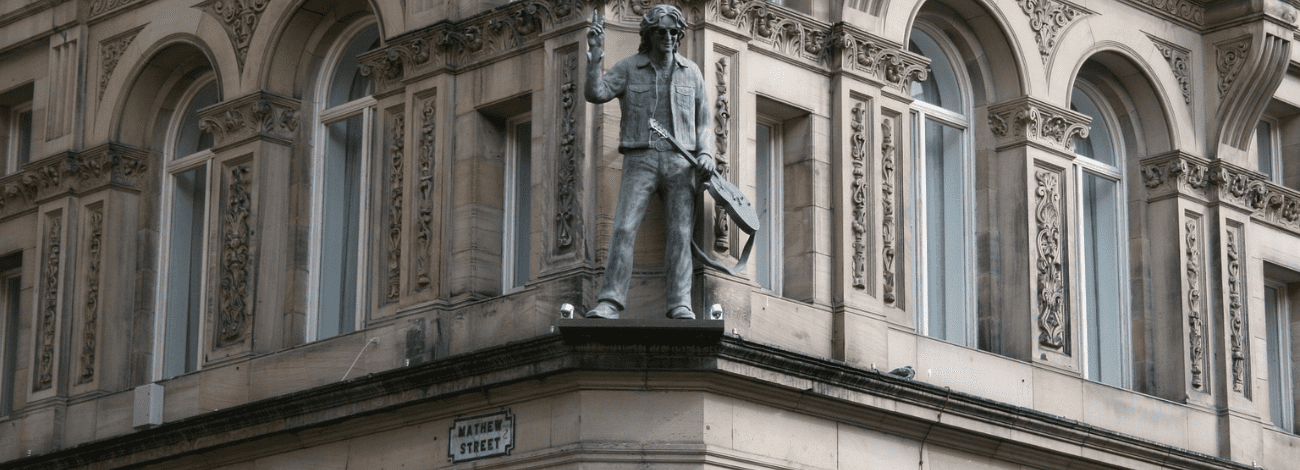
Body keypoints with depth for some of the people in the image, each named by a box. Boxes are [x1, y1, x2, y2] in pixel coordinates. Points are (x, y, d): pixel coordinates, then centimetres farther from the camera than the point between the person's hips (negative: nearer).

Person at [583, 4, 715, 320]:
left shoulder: (691, 72, 11)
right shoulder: (628, 69, 5)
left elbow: (703, 122, 15)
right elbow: (594, 93, -9)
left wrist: (706, 153, -3)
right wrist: (595, 54, -21)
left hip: (680, 163, 2)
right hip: (640, 161, -1)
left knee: (680, 234, -8)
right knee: (624, 228, -14)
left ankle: (680, 305, -9)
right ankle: (610, 303, -17)